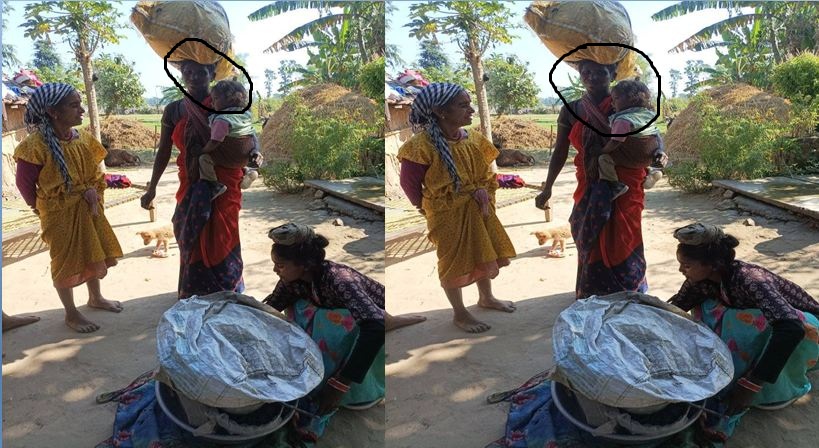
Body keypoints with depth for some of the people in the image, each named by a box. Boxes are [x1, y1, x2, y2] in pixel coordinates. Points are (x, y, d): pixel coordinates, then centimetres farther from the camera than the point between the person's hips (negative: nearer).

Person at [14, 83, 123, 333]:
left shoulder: (84, 139, -4)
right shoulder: (36, 145, -22)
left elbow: (97, 172, 10)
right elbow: (24, 183, -11)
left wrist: (94, 192, -8)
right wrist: (43, 209, 1)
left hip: (88, 209, 6)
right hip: (59, 214, -6)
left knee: (93, 253, 18)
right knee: (66, 261, 5)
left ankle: (95, 298, 40)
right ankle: (71, 314, 22)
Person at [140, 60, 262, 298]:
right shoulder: (173, 110, 4)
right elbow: (164, 151, 10)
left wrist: (253, 153, -23)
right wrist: (152, 188, 11)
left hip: (223, 187, -3)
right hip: (192, 189, 3)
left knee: (221, 244, -1)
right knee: (193, 246, 9)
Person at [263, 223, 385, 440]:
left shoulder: (338, 280, -35)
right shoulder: (297, 279, -15)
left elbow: (376, 326, -46)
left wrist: (340, 384, -46)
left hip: (376, 335, -7)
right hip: (350, 327, 7)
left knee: (335, 324, -33)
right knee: (297, 309, -9)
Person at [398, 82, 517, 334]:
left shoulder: (474, 140, -4)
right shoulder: (422, 145, -24)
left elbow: (486, 174, 9)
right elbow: (409, 183, -13)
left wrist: (483, 192, -11)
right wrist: (430, 210, -1)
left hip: (478, 210, 7)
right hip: (447, 216, -6)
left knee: (486, 253, 19)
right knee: (455, 262, 6)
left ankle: (486, 298, 44)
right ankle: (460, 314, 26)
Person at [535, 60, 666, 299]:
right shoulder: (571, 111, 4)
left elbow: (646, 141, -1)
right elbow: (560, 152, 8)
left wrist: (657, 156, -23)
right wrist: (547, 188, 7)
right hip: (591, 190, 2)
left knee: (622, 245, 0)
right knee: (592, 248, 8)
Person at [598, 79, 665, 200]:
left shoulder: (623, 120, -22)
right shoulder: (647, 114, 5)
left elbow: (615, 142, -22)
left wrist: (602, 151, -10)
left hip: (633, 157, -9)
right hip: (649, 157, 9)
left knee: (604, 158, -12)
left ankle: (615, 185, -17)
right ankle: (651, 170, 26)